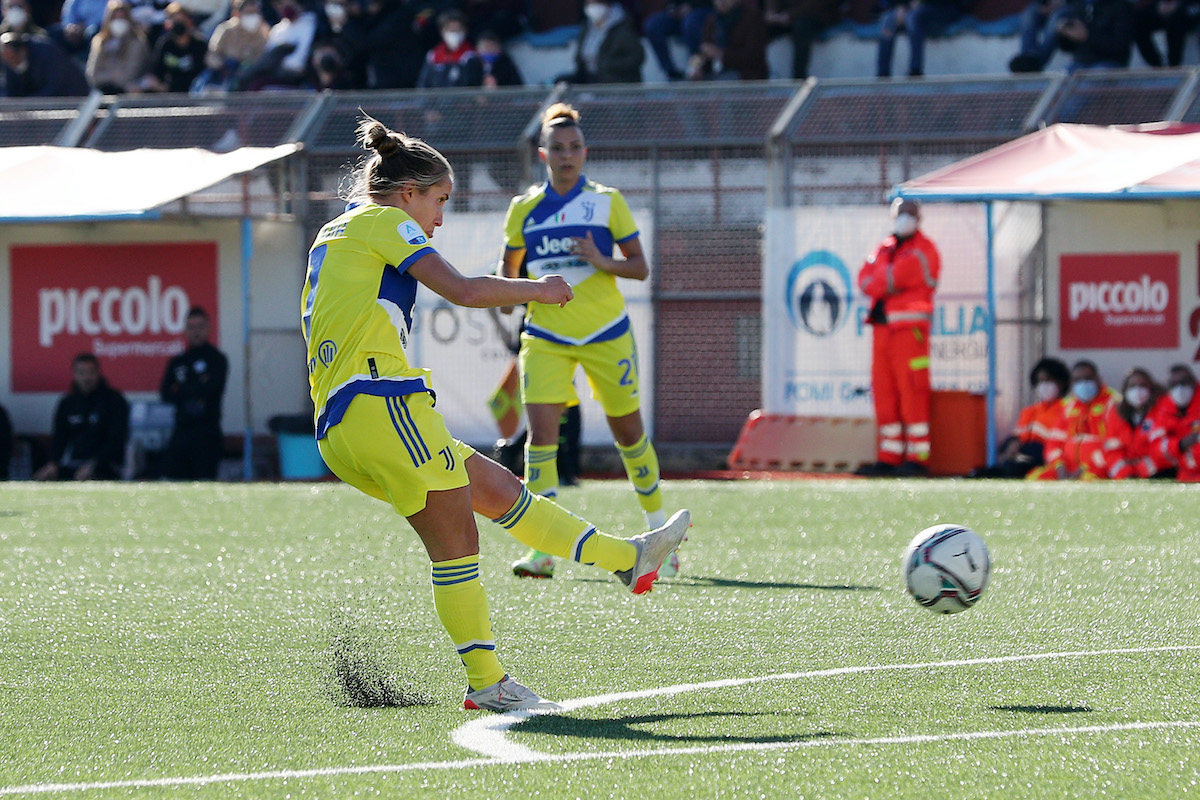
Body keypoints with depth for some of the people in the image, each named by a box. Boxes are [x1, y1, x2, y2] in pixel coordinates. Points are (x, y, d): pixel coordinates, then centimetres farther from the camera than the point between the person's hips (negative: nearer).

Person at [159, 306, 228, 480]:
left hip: (206, 433, -5)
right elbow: (165, 394, 5)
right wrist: (194, 391, -8)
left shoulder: (216, 359, 1)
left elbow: (211, 389, -13)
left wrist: (181, 391, -1)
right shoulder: (177, 362, 15)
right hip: (181, 431, 5)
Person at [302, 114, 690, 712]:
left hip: (337, 430, 10)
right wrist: (538, 291, 4)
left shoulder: (331, 237, 27)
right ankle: (485, 683, -3)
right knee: (454, 542, -5)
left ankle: (627, 557, 20)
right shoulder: (385, 222, 0)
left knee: (499, 486, 14)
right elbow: (462, 290, -11)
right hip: (382, 400, -10)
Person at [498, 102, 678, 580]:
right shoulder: (524, 209, 5)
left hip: (605, 334, -1)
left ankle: (658, 534, 25)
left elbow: (640, 267, -1)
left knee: (628, 431, 7)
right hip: (545, 337, 1)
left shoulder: (606, 202, -1)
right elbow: (509, 265, 18)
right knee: (540, 430, -14)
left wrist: (602, 262, -20)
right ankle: (543, 550, -14)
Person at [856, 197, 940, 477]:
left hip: (910, 329, -8)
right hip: (882, 327, 8)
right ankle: (889, 458, 10)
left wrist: (878, 281, 1)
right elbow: (865, 279, 8)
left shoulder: (922, 251, -2)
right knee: (884, 393, 6)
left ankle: (917, 459, -10)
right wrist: (887, 282, -9)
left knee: (912, 393, -10)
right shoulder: (885, 248, 21)